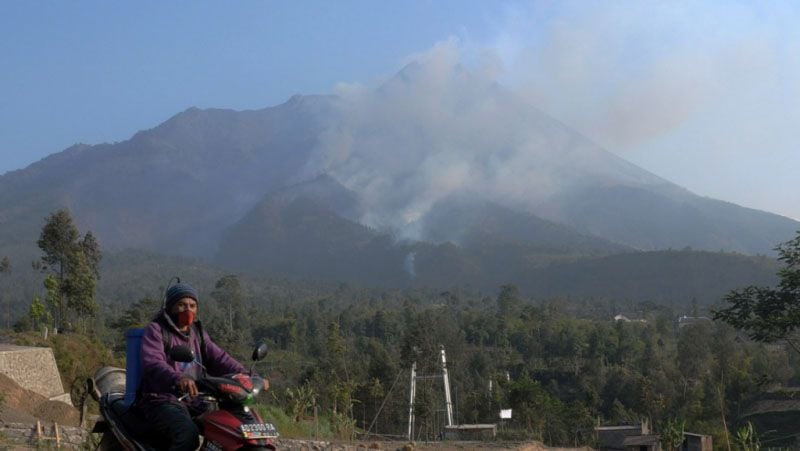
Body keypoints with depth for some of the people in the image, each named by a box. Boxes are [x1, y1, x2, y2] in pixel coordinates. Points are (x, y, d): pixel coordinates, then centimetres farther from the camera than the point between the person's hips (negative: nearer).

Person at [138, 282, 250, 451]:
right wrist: (177, 378, -43)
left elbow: (218, 358, 9)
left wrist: (245, 376, -9)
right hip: (161, 401, -7)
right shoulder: (155, 330, -5)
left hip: (192, 400, 7)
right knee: (188, 434, -34)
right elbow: (152, 363, -23)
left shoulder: (197, 332, 17)